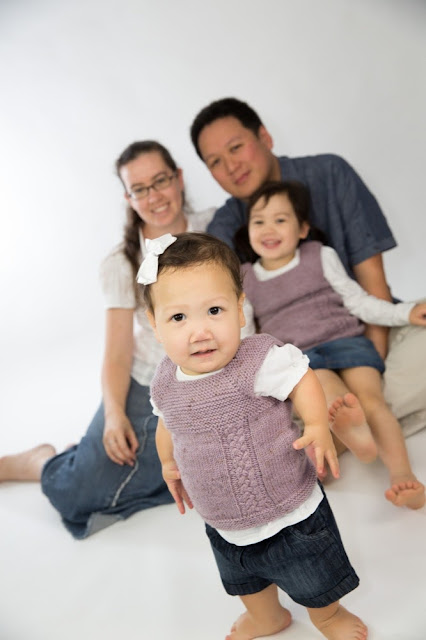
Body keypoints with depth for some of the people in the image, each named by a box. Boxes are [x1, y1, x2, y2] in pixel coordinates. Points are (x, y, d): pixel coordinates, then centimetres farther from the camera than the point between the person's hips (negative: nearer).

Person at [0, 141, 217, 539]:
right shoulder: (121, 264, -5)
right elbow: (117, 355, -7)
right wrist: (114, 413, -21)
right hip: (144, 387, -2)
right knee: (74, 495, -12)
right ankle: (43, 461, 21)